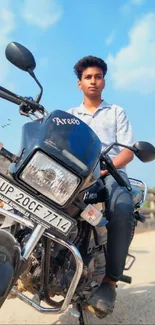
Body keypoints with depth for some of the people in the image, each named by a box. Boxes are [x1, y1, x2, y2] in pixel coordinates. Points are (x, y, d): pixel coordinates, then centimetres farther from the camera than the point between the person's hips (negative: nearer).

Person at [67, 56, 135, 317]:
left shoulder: (117, 112, 20)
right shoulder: (69, 115, 26)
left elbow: (128, 151, 7)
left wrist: (105, 168, -14)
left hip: (111, 173, -2)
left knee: (122, 208, -36)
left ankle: (110, 280, -25)